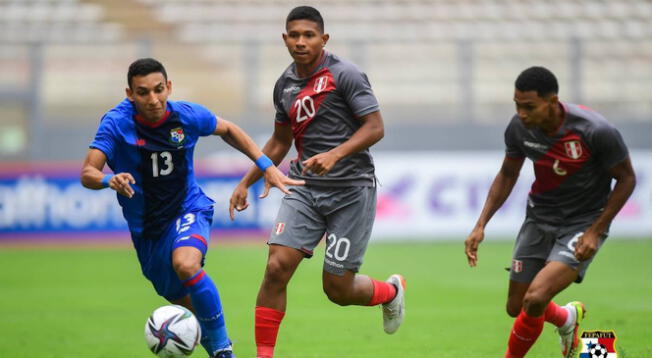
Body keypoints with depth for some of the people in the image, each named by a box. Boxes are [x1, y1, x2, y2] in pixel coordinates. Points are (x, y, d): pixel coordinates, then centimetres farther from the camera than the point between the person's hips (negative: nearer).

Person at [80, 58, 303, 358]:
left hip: (189, 209, -2)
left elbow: (227, 130, 8)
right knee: (180, 299, 16)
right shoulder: (117, 123, -19)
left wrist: (267, 166, 0)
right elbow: (87, 174, -26)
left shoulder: (187, 116, -14)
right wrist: (109, 180, -49)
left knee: (185, 264, -34)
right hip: (145, 226, 2)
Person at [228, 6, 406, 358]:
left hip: (351, 190, -5)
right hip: (304, 187, 5)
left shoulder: (344, 75, -10)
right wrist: (246, 182, 18)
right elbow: (280, 142, 23)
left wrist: (335, 154, -28)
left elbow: (375, 127, -14)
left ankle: (391, 292, 33)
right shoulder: (285, 85, 9)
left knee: (338, 289, -1)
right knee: (276, 267, -13)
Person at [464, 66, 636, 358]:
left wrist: (595, 232, -16)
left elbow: (626, 179, -11)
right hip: (540, 218, 5)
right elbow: (507, 175, 6)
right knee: (516, 308, 10)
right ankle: (567, 318, 43)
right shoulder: (519, 128, -13)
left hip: (583, 224, -5)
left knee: (534, 300, -24)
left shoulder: (596, 131, -27)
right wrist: (481, 225, -3)